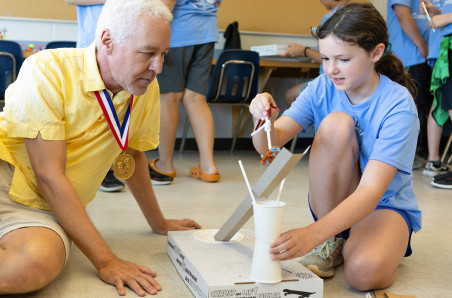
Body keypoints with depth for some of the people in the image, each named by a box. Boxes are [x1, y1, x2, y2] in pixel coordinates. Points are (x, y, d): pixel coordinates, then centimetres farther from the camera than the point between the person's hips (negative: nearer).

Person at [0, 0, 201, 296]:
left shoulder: (147, 88, 0)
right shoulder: (47, 70, -16)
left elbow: (133, 155, 17)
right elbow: (49, 176, -19)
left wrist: (159, 223, 24)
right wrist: (105, 261, -22)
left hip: (46, 212, 5)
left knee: (37, 266, -32)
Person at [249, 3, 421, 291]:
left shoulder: (398, 105, -21)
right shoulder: (322, 88, -8)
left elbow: (371, 190, -32)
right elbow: (269, 144, -16)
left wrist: (313, 233, -46)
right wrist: (265, 119, -41)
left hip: (385, 206, -4)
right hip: (332, 200, 5)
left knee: (364, 272, -38)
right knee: (336, 123, -26)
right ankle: (332, 243, -12)